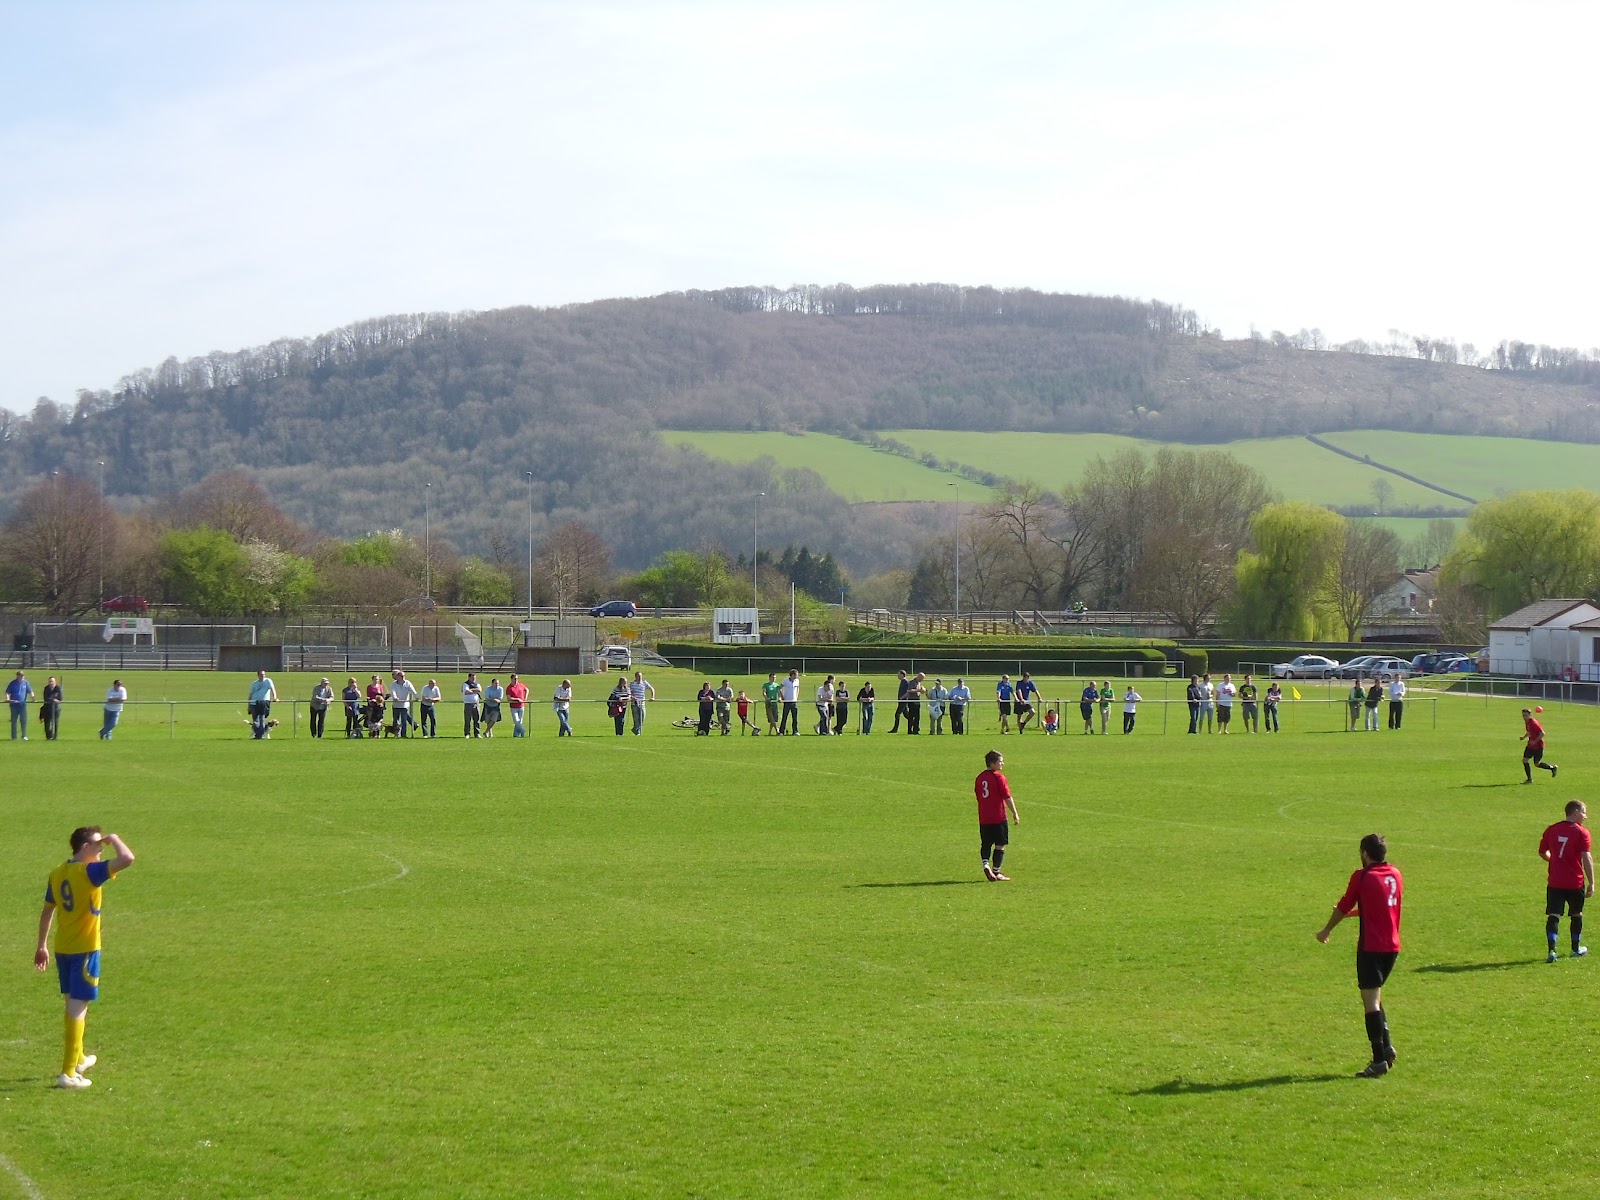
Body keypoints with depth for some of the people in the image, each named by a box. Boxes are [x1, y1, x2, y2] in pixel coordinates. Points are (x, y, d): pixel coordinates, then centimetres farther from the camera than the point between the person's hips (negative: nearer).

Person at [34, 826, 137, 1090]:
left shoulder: (57, 874, 6)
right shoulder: (90, 872, -17)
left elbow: (47, 912, 14)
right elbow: (127, 859, -29)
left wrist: (42, 946, 22)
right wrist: (114, 840, -9)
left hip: (62, 949, 8)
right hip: (85, 949, -8)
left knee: (72, 1003, 22)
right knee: (78, 1007, -5)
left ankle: (77, 1059, 39)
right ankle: (68, 1073, -7)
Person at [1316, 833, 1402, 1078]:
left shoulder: (1362, 877, -8)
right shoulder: (1395, 875, 10)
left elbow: (1343, 907, 1)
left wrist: (1326, 931, 17)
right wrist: (1354, 911, 37)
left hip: (1370, 947, -7)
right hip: (1392, 946, 7)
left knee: (1371, 1001, -5)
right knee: (1375, 998, 21)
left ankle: (1379, 1060, -9)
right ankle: (1386, 1046, 9)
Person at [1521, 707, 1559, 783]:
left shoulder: (1533, 723, -22)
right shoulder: (1526, 722, 4)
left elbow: (1542, 733, -25)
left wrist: (1535, 741, -25)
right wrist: (1524, 737, 8)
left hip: (1538, 746, -8)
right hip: (1531, 745, 8)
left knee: (1537, 764, 2)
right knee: (1525, 760, -1)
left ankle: (1553, 767, 24)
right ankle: (1529, 779, 8)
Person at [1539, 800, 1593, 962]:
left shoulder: (1552, 830, 4)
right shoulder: (1582, 833, -9)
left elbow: (1542, 852, 13)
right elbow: (1587, 859, -14)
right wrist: (1591, 883, -10)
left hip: (1554, 882, 2)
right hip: (1575, 882, -2)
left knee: (1553, 915, -2)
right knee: (1577, 914, 16)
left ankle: (1552, 950, -16)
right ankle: (1576, 948, 31)